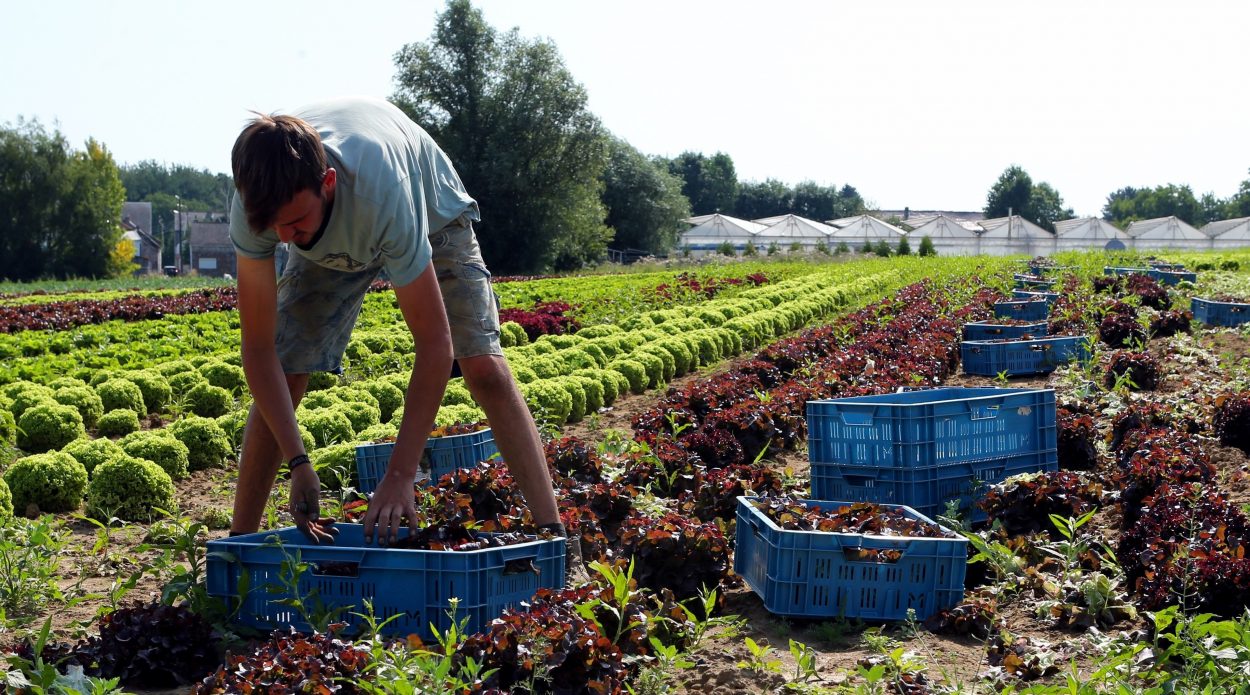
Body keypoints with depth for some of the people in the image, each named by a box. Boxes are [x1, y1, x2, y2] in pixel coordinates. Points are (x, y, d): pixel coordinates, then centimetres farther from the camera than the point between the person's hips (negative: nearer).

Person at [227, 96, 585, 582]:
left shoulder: (381, 190, -47)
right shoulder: (254, 203, -36)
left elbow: (435, 346, -42)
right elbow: (258, 349, -28)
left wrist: (399, 475, -43)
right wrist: (298, 464, -35)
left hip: (432, 213, -3)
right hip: (331, 245, 3)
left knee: (485, 367, -18)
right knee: (280, 377, -9)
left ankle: (559, 543, -14)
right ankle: (238, 543, 7)